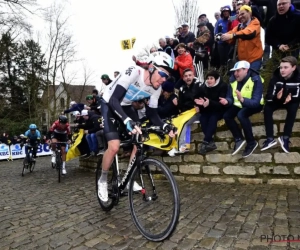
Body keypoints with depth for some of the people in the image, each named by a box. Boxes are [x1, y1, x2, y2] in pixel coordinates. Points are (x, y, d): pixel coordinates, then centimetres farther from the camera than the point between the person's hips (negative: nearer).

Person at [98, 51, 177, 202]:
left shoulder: (156, 89, -13)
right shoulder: (133, 72, -32)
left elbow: (152, 114, -8)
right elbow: (114, 100, -38)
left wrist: (165, 126, -27)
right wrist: (127, 121, -53)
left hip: (126, 107, 6)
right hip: (109, 105, -6)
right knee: (114, 147, -19)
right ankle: (103, 180, 8)